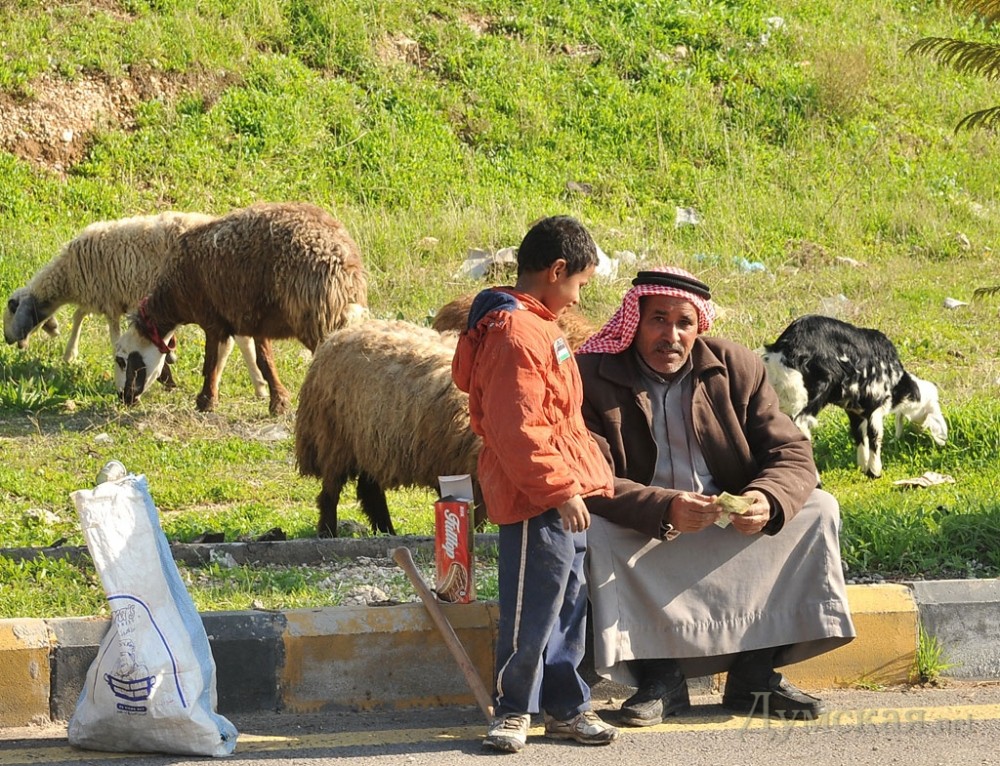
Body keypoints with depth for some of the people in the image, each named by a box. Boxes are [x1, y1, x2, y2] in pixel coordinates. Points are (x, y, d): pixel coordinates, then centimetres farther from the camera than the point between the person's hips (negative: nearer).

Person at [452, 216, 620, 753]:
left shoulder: (538, 326, 17)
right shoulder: (516, 334, -17)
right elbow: (519, 429, -22)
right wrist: (558, 491, -21)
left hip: (567, 495, 11)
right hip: (537, 504, -10)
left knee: (568, 610, 14)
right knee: (531, 612, -3)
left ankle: (565, 707, 21)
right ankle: (513, 709, 9)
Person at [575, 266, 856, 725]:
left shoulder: (735, 368, -2)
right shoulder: (592, 377, -12)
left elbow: (792, 453, -5)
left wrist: (767, 499, -30)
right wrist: (665, 510, -39)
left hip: (732, 528, 4)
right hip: (639, 539, -4)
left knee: (817, 511, -13)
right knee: (592, 532, -33)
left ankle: (755, 672, -14)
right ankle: (657, 677, -23)